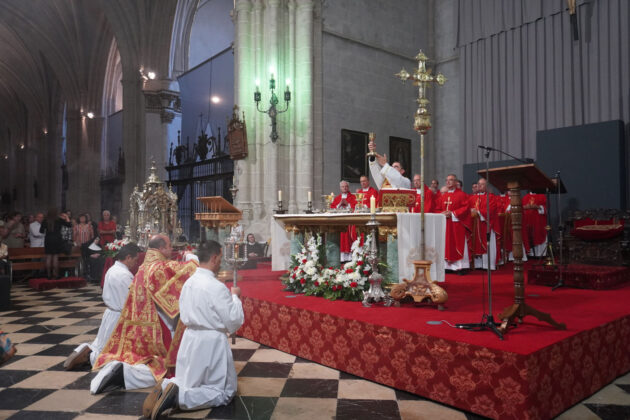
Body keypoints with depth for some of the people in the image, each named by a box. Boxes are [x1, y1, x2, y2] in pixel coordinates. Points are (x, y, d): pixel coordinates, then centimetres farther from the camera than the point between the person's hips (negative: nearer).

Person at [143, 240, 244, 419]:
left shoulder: (188, 283, 2)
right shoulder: (217, 287, -20)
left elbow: (184, 316, 13)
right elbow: (234, 321, -14)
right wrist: (235, 297, 1)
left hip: (190, 339, 7)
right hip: (211, 343, -7)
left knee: (189, 382, 27)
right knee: (225, 392, 8)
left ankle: (166, 387, -4)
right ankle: (179, 397, -13)